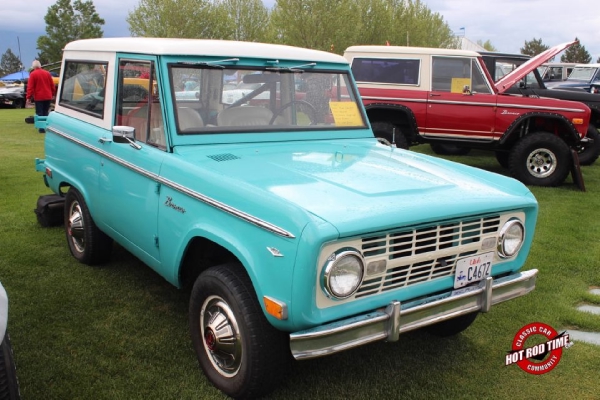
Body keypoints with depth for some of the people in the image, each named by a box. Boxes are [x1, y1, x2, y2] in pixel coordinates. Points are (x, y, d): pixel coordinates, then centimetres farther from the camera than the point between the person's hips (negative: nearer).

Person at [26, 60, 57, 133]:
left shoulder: (33, 74, -7)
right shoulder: (47, 73, 5)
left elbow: (30, 86, -10)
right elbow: (52, 85, 9)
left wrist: (29, 97, -8)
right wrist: (53, 94, 20)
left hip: (38, 97, -4)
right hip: (48, 96, 4)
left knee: (40, 113, 1)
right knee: (46, 113, 13)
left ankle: (42, 128, -4)